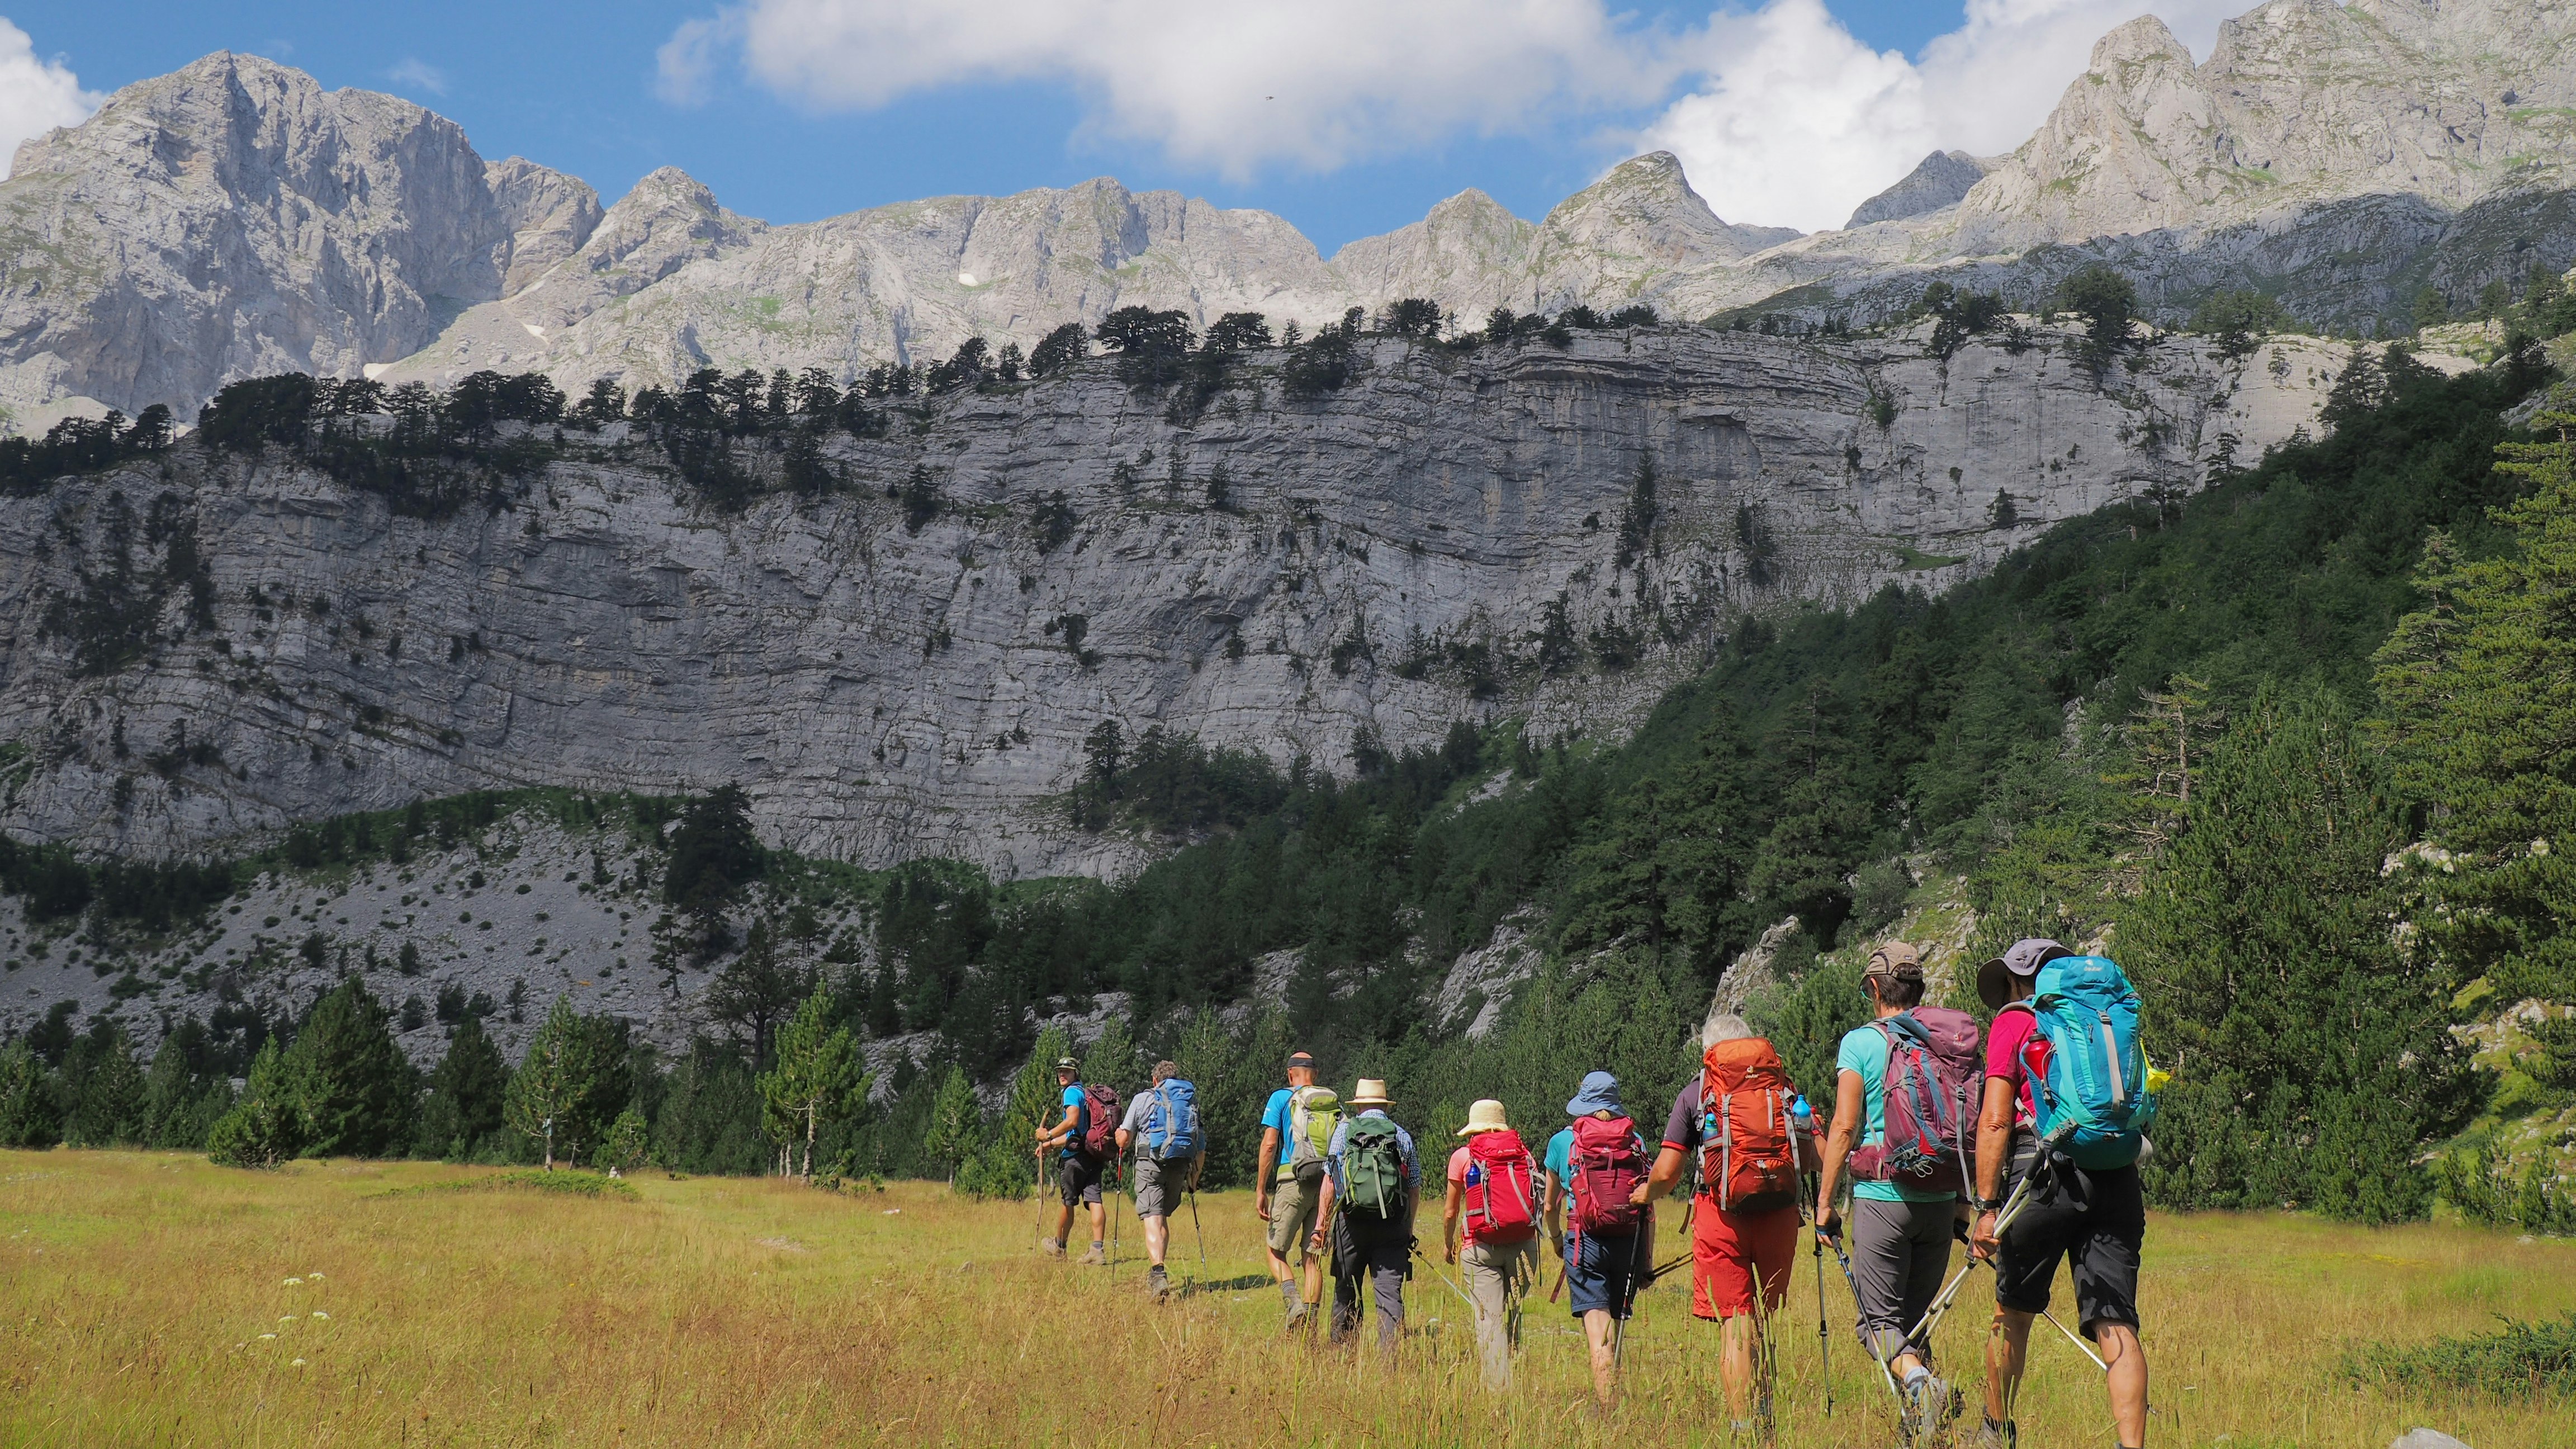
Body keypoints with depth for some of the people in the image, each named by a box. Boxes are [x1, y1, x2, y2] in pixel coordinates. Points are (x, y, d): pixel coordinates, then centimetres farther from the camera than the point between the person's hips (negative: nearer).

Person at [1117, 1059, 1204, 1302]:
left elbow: (1124, 1139, 2)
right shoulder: (1191, 1102, 15)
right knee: (1164, 1217, 21)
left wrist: (1124, 1145, 26)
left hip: (1150, 1164, -4)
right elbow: (1200, 1151, 15)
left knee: (1152, 1219, -9)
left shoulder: (1144, 1099, 6)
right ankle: (1157, 1272, 26)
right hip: (1180, 1167, 4)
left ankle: (1158, 1273, -27)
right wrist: (1193, 1181, 27)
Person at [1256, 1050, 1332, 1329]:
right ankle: (1310, 1322, 3)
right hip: (1327, 1186, 4)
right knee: (1313, 1258, 8)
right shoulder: (1335, 1102, 13)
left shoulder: (1282, 1098, 2)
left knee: (1275, 1250, 7)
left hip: (1293, 1183, -4)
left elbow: (1269, 1144, -6)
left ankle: (1294, 1300, -16)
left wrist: (1260, 1190, -4)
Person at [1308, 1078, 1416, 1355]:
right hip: (1393, 1227, 0)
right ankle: (1389, 1354, -12)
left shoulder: (1345, 1130, 5)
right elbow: (1415, 1189, 9)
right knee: (1390, 1292, -2)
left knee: (1346, 1292, 11)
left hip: (1352, 1222, 0)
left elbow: (1329, 1182, 0)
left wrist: (1321, 1225, 1)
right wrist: (1408, 1230, 19)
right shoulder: (1402, 1137, 9)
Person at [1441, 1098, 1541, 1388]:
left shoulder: (1463, 1157, 4)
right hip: (1524, 1243, 3)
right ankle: (1516, 1373, 18)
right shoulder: (1523, 1154, 9)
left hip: (1482, 1247, -3)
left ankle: (1498, 1381, -9)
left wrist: (1447, 1244, 25)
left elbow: (1450, 1211, 9)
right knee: (1514, 1313, 15)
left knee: (1490, 1317, -3)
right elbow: (1536, 1202, 8)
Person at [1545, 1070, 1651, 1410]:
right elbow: (1649, 1208, 4)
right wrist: (1647, 1259, 9)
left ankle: (1608, 1409, -19)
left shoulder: (1562, 1142, 6)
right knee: (1614, 1328, 18)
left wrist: (1556, 1241, 32)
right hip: (1630, 1242, 3)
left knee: (1598, 1334, -8)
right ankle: (1613, 1400, 26)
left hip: (1585, 1240, -3)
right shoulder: (1635, 1141, 8)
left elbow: (1550, 1207, 14)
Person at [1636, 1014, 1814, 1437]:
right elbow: (1818, 1158, 7)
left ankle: (1744, 1426, -9)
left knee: (1735, 1326, -2)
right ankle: (1764, 1416, 14)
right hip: (1779, 1211, 2)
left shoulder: (1696, 1091, 7)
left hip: (1722, 1211, -2)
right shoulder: (1783, 1084, 13)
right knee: (1768, 1321, 16)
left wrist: (1645, 1194, 23)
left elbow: (1666, 1173, 2)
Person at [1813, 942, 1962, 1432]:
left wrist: (1825, 1201, -3)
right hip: (1940, 1199, 4)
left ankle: (1915, 1377, -28)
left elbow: (1844, 1126, -9)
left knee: (1880, 1318, 2)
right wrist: (1963, 1203, 18)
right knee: (1915, 1315, 14)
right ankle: (1923, 1425, 4)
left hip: (1882, 1195, -4)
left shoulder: (1860, 1042, -3)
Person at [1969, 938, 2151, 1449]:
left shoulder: (2012, 1023, 6)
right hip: (2116, 1177, 3)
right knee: (2115, 1324, -2)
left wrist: (1986, 1207, -6)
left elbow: (1995, 1121, -4)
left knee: (2014, 1313, 15)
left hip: (2047, 1174, -3)